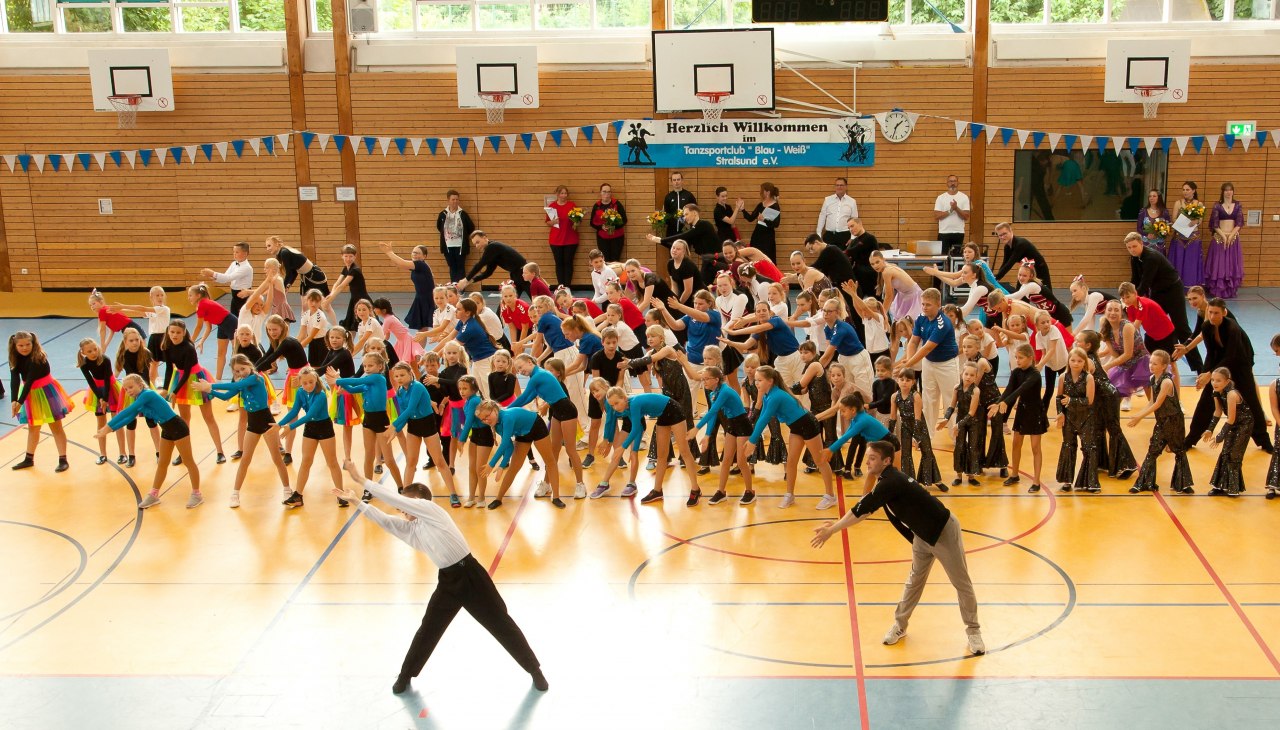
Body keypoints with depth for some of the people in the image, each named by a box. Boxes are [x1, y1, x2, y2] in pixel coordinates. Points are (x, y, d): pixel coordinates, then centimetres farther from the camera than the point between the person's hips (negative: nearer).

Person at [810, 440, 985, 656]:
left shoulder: (891, 483, -30)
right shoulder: (886, 482, -1)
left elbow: (860, 510, -29)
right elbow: (866, 510, 11)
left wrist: (831, 530, -23)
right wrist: (837, 525, 3)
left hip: (944, 532, -9)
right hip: (923, 535, 9)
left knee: (962, 583, 4)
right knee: (915, 581, 16)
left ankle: (973, 631, 16)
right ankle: (900, 626, 27)